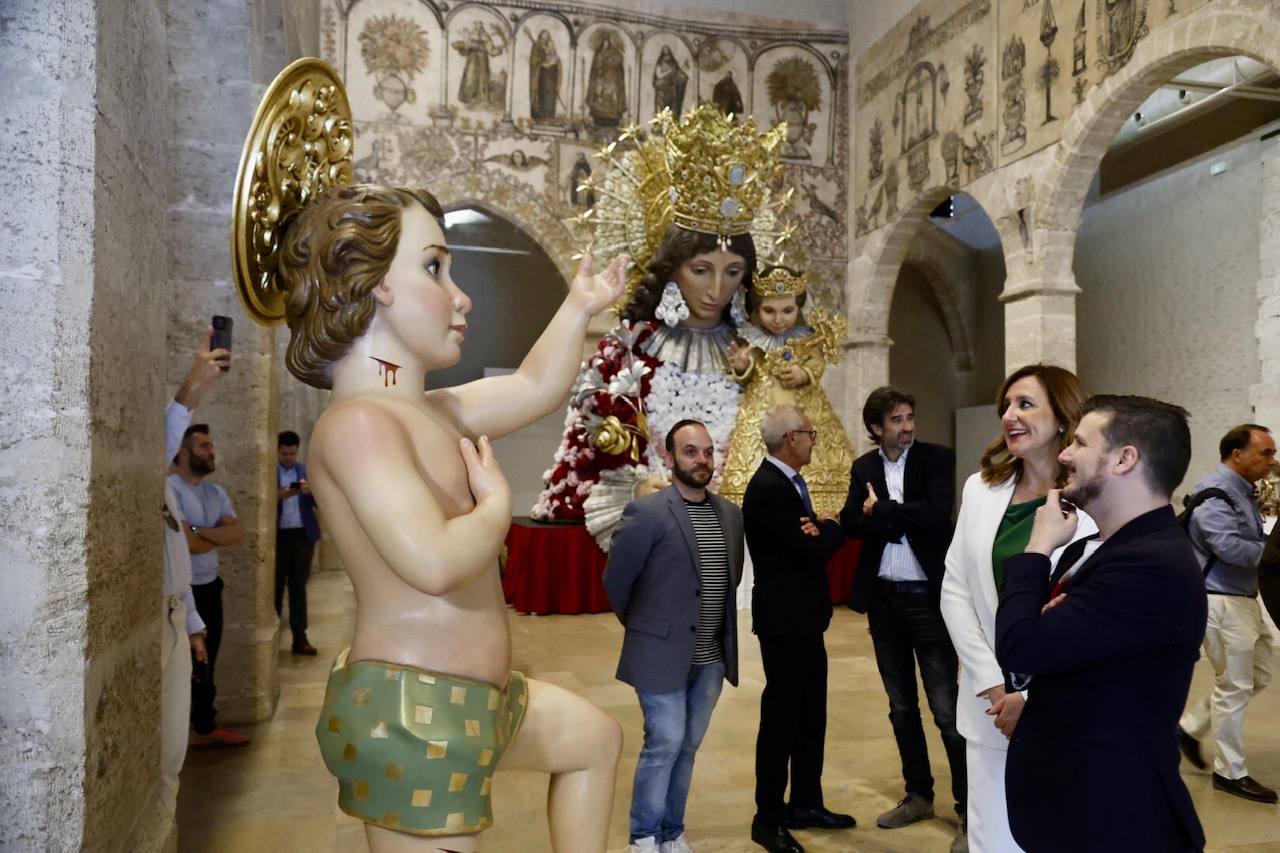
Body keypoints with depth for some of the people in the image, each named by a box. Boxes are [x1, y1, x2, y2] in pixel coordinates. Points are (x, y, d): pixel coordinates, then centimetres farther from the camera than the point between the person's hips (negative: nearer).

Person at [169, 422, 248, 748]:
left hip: (209, 587, 7)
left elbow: (238, 532, -3)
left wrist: (201, 532, -18)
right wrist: (221, 534, -5)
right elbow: (187, 543, -23)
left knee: (205, 663, 15)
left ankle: (204, 727, 26)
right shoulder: (169, 490, -16)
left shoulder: (216, 492, 9)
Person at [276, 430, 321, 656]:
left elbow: (318, 502, 1)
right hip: (278, 535, -2)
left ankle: (300, 638, 11)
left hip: (303, 535, 2)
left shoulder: (306, 471, 6)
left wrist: (310, 491, -19)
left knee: (299, 586, 7)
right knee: (275, 586, 4)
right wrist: (278, 496, -24)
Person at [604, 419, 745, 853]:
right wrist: (644, 626, 6)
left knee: (688, 746, 14)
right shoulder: (647, 512, -13)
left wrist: (720, 628, 14)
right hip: (663, 652, -5)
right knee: (665, 743, -1)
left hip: (712, 656, 5)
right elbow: (615, 579, -6)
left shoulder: (731, 514, 5)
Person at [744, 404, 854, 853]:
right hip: (785, 620, -10)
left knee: (810, 715, 17)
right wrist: (832, 526, -3)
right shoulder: (769, 488, -21)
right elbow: (815, 550, -24)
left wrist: (819, 528, -14)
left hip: (802, 618, 10)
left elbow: (811, 542, 9)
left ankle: (806, 805, 31)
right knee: (781, 717, 1)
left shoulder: (786, 482, 11)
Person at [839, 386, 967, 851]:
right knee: (901, 706, 16)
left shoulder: (937, 458, -5)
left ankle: (968, 809, 11)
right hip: (883, 600, 5)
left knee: (946, 710, -2)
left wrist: (880, 510, -9)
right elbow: (850, 524, -6)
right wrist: (898, 518, -19)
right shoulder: (863, 467, 6)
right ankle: (918, 794, 31)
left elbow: (934, 514, -20)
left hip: (927, 598, -5)